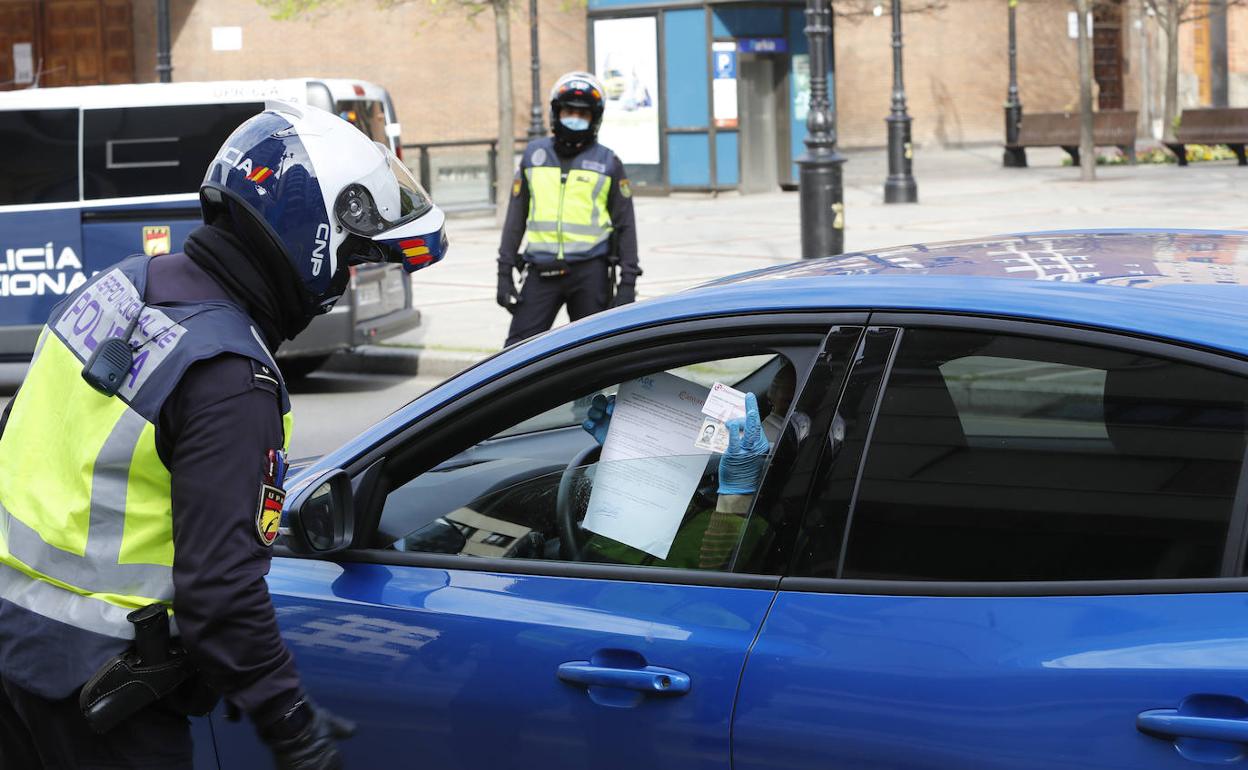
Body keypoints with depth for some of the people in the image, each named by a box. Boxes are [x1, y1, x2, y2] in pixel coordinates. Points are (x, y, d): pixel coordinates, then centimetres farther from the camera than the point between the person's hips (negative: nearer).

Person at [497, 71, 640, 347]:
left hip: (590, 271, -1)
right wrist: (504, 273, 7)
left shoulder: (608, 163, 5)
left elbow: (625, 225, 5)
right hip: (542, 272, 1)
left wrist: (628, 282, -3)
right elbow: (516, 217, 12)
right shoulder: (535, 154, 10)